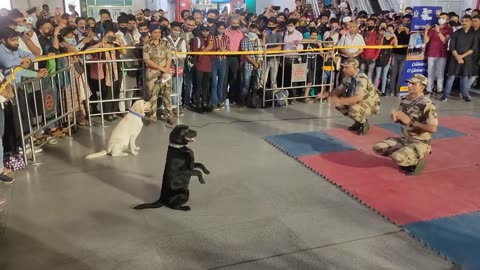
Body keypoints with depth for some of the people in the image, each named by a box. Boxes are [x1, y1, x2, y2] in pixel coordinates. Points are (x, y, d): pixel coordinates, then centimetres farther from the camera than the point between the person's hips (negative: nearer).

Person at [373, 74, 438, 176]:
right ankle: (405, 157, 8)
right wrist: (395, 115, -13)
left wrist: (411, 122, -23)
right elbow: (399, 118, 12)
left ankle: (417, 160, -1)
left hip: (420, 143, -8)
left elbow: (433, 129, -24)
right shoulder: (405, 100, 3)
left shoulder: (427, 104, -20)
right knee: (378, 148, -2)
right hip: (405, 139, 8)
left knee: (398, 157, -31)